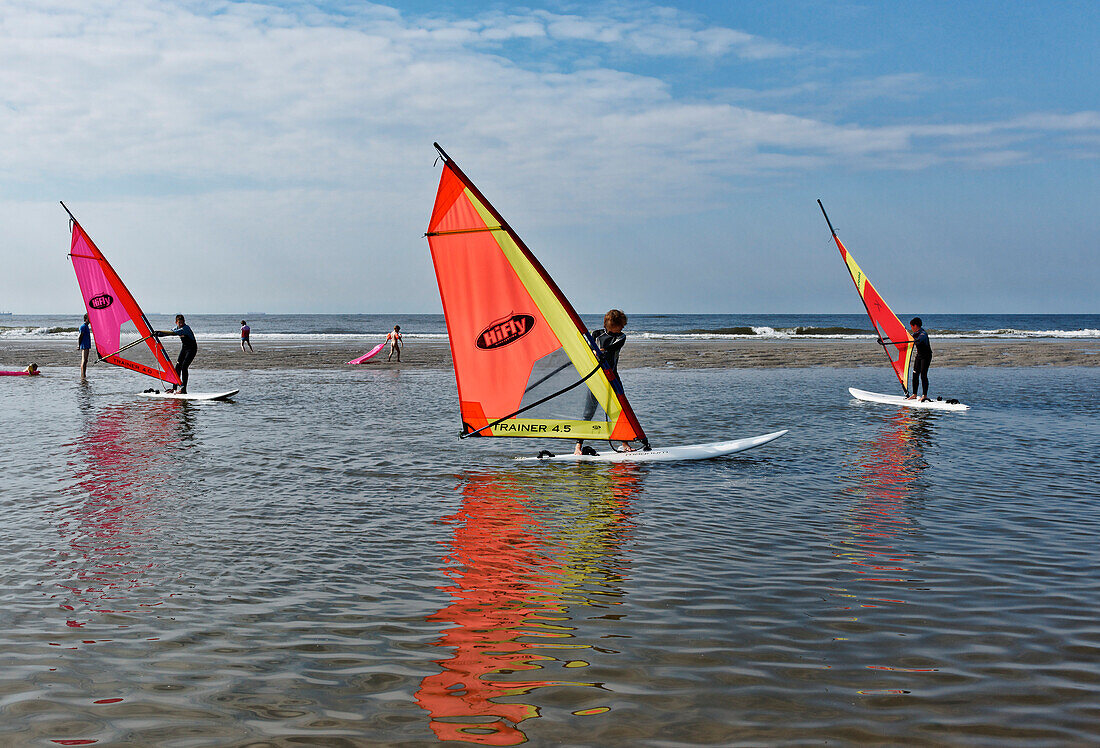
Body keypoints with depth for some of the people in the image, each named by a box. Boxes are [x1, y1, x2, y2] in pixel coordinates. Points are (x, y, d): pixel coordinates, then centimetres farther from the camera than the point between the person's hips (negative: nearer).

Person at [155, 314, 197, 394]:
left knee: (184, 367, -17)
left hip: (192, 349, -8)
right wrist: (159, 334, -19)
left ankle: (184, 389, -17)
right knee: (178, 366, 2)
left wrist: (160, 331, -32)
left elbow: (173, 333, -34)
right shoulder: (177, 328, 3)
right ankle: (174, 387, 9)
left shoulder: (185, 328, -24)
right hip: (184, 348, 9)